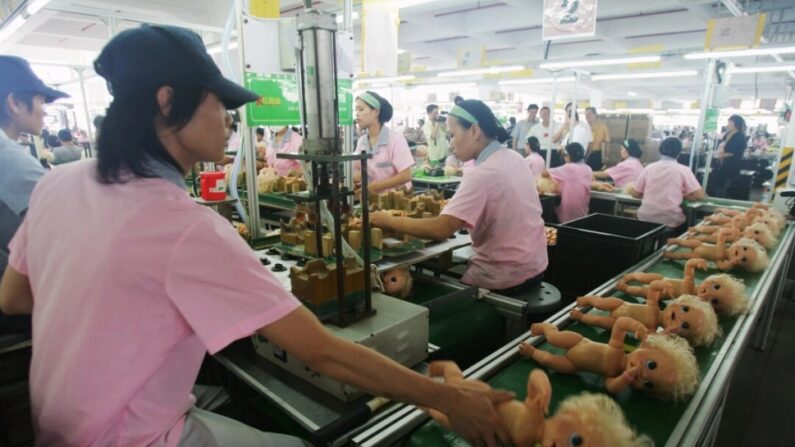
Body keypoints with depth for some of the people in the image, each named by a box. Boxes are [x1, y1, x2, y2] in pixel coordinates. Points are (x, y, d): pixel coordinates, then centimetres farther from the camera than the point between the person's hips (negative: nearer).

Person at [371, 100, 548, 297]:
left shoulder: (482, 174, -24)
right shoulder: (514, 158, 3)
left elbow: (440, 230, -29)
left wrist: (389, 221, -18)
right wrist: (448, 207, 3)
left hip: (507, 278, -8)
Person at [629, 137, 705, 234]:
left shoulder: (649, 167, 2)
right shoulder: (683, 169, -2)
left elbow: (635, 193, 6)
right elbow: (699, 195, -3)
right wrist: (681, 195, 13)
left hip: (645, 218, 1)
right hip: (670, 221, -1)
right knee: (684, 221, 28)